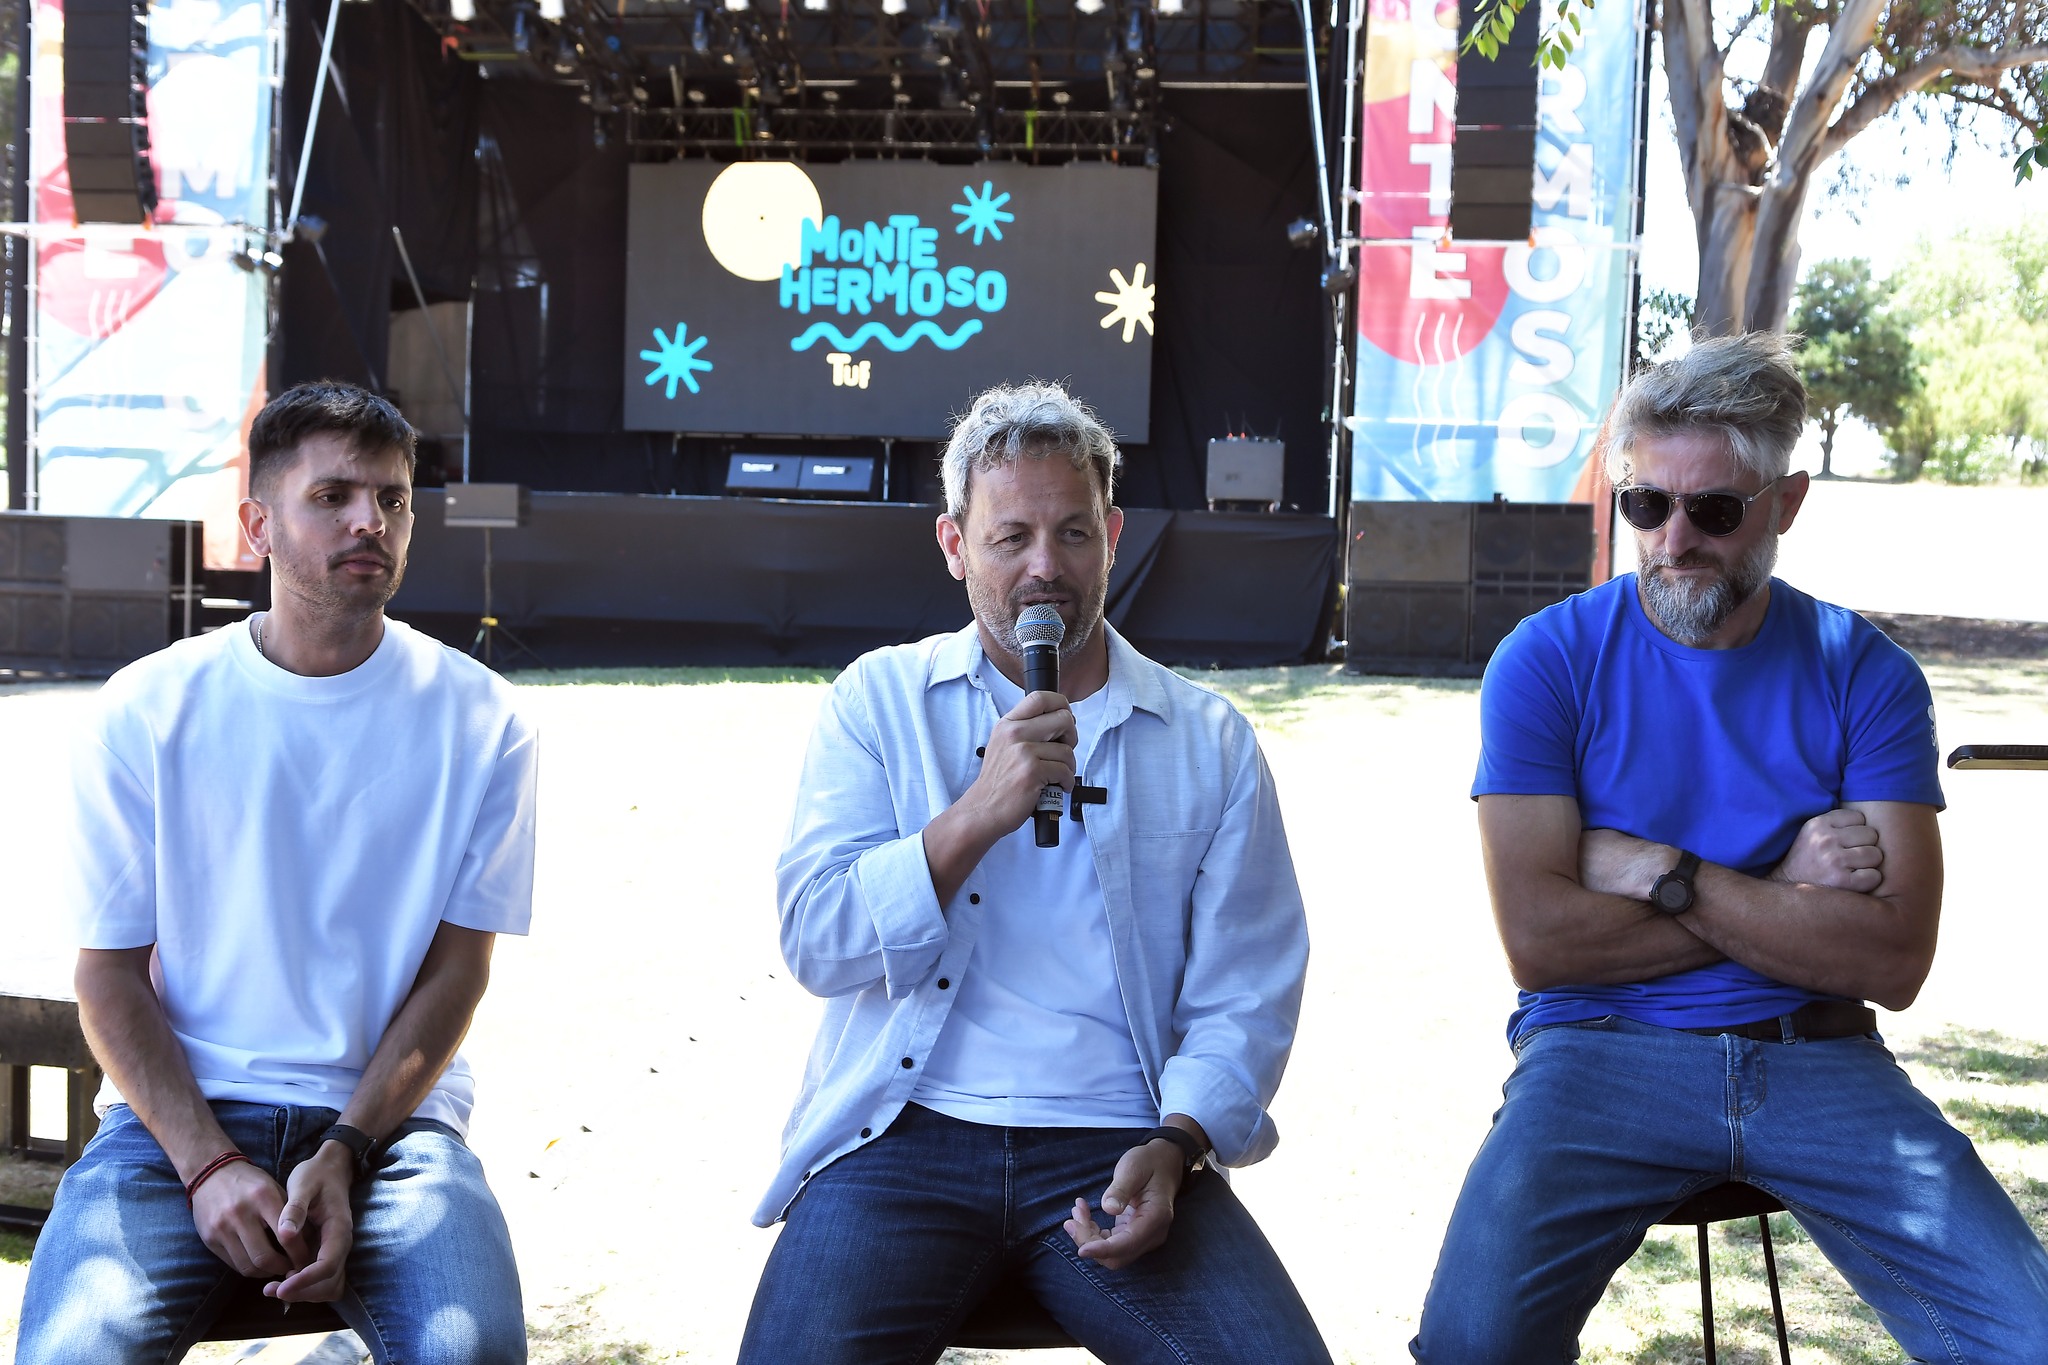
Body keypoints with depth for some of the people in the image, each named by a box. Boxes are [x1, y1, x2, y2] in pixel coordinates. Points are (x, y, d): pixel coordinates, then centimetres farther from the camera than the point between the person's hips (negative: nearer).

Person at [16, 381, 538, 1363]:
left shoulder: (476, 722, 2)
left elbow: (456, 970, 1)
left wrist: (346, 1155, -12)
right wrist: (208, 1164, -13)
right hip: (177, 1112, 0)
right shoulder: (146, 713, 1)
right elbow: (110, 974, 1)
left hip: (389, 1110, 0)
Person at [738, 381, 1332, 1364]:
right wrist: (977, 815, -14)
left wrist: (1175, 1146, -12)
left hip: (1117, 1148, 1)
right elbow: (817, 944, -2)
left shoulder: (1210, 744, 9)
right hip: (905, 1139, 0)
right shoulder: (881, 701, 9)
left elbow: (1244, 996, 6)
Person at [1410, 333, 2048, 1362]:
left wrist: (1662, 873, -11)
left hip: (1813, 1056, 2)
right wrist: (1783, 893, -7)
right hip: (1600, 1048, -1)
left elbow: (1894, 961, -6)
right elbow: (1538, 938, -10)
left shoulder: (1865, 674, 4)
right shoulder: (1548, 660, -1)